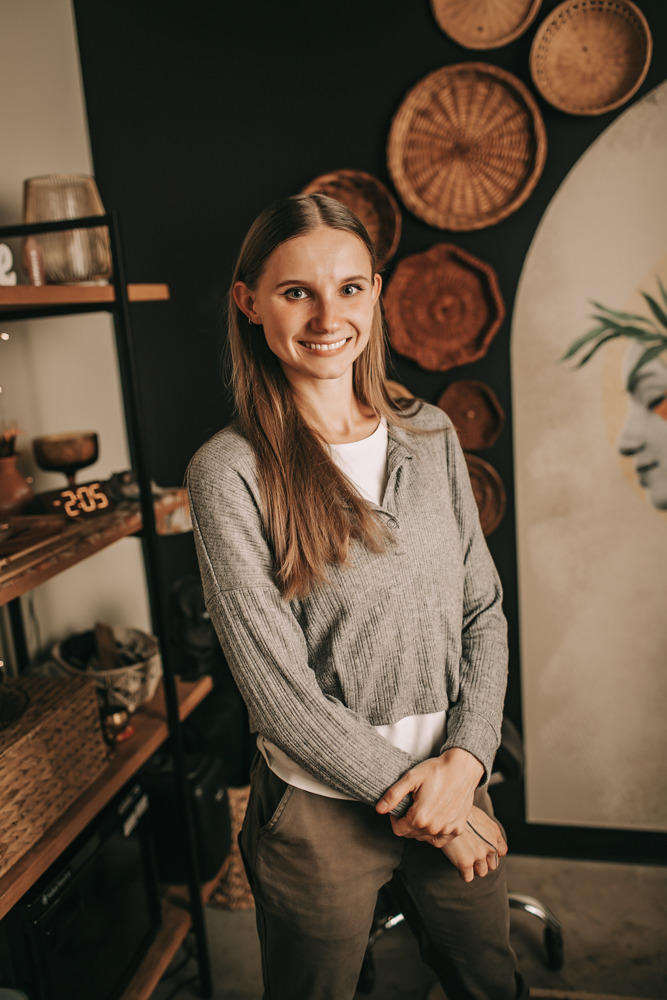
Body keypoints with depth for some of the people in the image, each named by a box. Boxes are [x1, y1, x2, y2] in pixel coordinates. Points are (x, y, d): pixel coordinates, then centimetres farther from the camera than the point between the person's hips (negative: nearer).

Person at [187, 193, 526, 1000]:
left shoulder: (429, 436, -1)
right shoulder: (229, 472, -16)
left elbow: (484, 612, 2)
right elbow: (279, 692, -17)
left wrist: (465, 760, -10)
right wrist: (412, 797, -12)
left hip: (455, 785, 4)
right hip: (321, 812, -4)